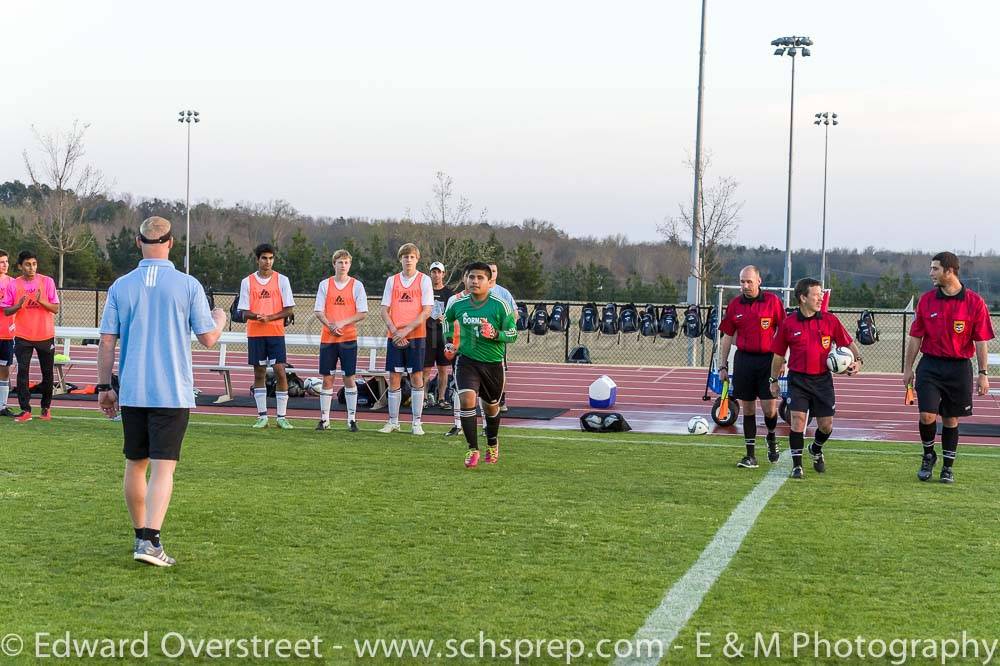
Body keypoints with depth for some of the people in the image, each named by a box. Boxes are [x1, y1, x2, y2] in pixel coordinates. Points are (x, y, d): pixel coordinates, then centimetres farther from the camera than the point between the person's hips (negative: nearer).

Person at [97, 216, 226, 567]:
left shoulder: (121, 286, 2)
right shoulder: (188, 285, -5)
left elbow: (106, 342, 2)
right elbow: (208, 338, -2)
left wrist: (104, 386, 10)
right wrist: (220, 319, 20)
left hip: (131, 392, 3)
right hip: (173, 393, -3)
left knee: (135, 466, 15)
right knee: (163, 468, -5)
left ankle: (142, 535, 25)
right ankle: (150, 541, -16)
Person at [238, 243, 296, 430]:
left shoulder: (282, 280, 3)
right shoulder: (247, 282, 5)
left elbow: (289, 309, 0)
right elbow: (244, 312, 4)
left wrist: (270, 318, -14)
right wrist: (256, 316, -18)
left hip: (276, 332, -1)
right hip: (255, 334, 1)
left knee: (280, 372, -7)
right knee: (259, 374, 5)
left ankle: (281, 416, -1)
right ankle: (262, 416, 11)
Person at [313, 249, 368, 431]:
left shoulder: (356, 285, 2)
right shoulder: (325, 284, 6)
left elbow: (363, 313, -3)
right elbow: (318, 311, 3)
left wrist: (342, 323, -13)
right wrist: (330, 326, -13)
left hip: (349, 337, -1)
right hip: (328, 338, 1)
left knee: (349, 378, 0)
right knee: (327, 379, 3)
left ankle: (352, 419, 5)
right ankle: (324, 419, 9)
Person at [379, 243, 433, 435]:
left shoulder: (424, 280, 1)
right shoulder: (392, 280, 10)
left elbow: (426, 311, -6)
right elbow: (385, 310, 7)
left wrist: (407, 330, -13)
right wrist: (394, 331, -8)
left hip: (416, 335, -3)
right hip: (395, 337, 3)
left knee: (416, 377, -2)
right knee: (394, 378, 3)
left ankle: (417, 423, 3)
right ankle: (393, 422, 11)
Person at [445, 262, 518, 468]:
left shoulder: (500, 306, -11)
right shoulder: (458, 304, -2)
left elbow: (513, 333, -7)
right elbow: (447, 320, 20)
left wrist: (496, 334, -24)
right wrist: (449, 343, 16)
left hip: (493, 363, 0)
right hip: (467, 360, 1)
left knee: (491, 406, 16)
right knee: (467, 399, -21)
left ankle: (492, 443, 45)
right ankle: (473, 449, -12)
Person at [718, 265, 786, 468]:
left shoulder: (772, 301, -2)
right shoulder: (734, 305, 5)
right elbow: (727, 337, 11)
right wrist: (722, 365, 8)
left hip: (768, 360, -2)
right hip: (743, 359, 2)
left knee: (770, 408, -5)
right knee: (747, 409, 5)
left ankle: (771, 438, 27)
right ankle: (750, 455, 11)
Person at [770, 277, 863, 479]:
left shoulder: (830, 320, 0)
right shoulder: (788, 324, -2)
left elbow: (848, 343, 7)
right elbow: (778, 355, 8)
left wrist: (857, 359, -11)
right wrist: (773, 380, 12)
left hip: (822, 379, 2)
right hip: (798, 379, -1)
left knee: (826, 425, 4)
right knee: (798, 419, -13)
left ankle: (816, 450, 37)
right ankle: (797, 465, -1)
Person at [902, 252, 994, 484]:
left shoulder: (975, 302, -4)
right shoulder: (926, 300, 2)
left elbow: (981, 341, -2)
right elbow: (915, 337, 7)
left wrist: (983, 373, -4)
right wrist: (907, 368, 7)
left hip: (959, 368, -1)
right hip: (930, 365, 1)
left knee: (951, 419, 7)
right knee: (927, 415, -10)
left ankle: (948, 467, 21)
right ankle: (928, 456, 16)